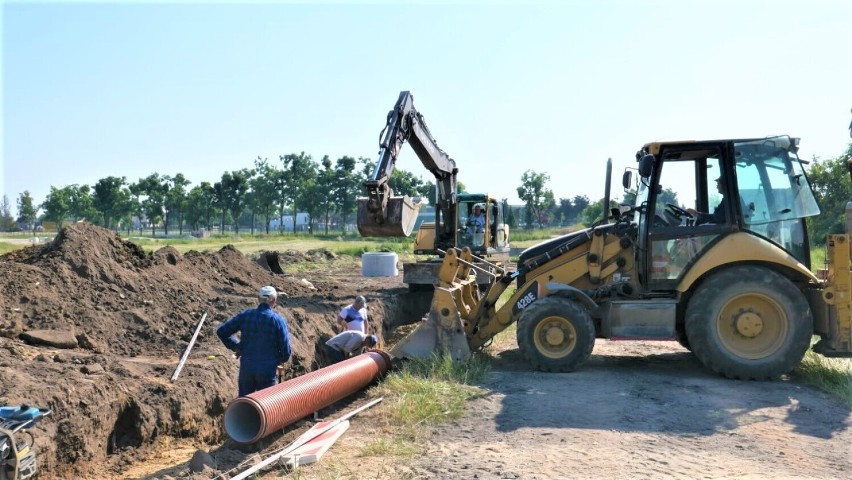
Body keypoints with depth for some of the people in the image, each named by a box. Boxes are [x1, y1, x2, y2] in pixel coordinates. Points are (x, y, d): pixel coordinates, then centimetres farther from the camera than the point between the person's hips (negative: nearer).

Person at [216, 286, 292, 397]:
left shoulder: (245, 315, -2)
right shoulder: (278, 320, -11)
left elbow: (221, 331, 2)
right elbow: (286, 353, -10)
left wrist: (235, 346, 12)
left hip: (246, 368, 3)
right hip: (268, 371, -3)